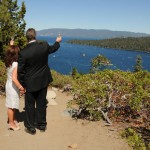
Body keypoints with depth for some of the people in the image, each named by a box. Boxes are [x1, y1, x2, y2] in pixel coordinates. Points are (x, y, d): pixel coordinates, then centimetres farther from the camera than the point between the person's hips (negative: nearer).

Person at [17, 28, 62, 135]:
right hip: (43, 81, 4)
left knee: (30, 106, 12)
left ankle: (31, 128, 24)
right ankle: (42, 125, 31)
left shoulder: (23, 53, -20)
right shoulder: (44, 46, -12)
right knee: (41, 104, 17)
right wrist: (58, 42, 34)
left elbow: (20, 71, -13)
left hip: (30, 83, -3)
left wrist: (22, 85, 1)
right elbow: (52, 49, 13)